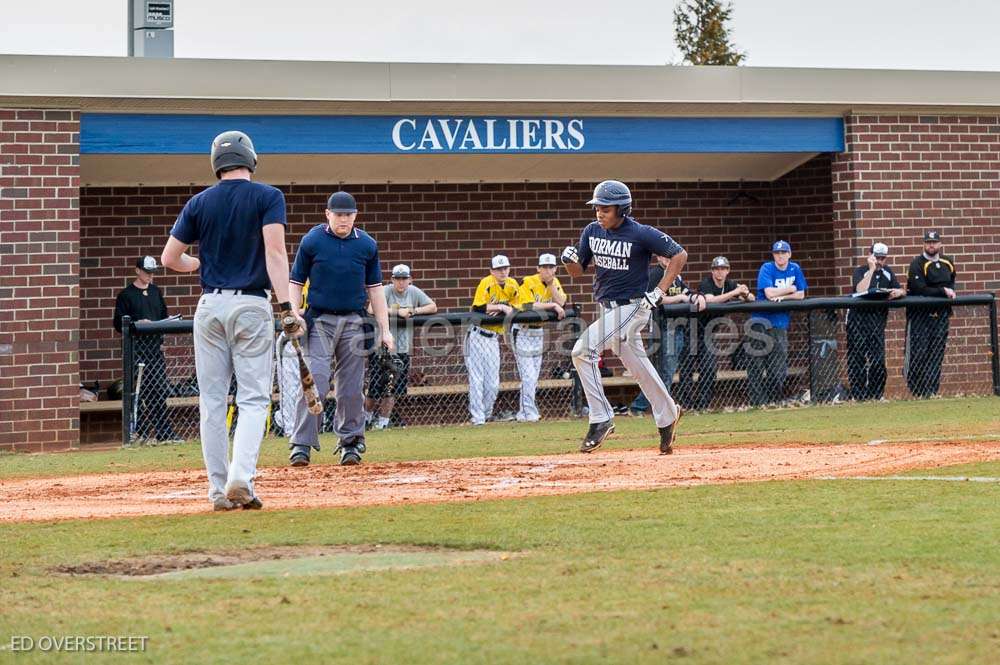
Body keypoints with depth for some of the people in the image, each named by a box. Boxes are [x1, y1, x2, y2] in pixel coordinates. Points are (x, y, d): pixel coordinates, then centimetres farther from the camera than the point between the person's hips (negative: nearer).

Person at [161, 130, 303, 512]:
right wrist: (286, 307, -19)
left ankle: (219, 489, 7)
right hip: (252, 307, -3)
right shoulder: (268, 196, -2)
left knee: (212, 401, 8)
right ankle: (241, 479, -19)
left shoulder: (199, 203, 6)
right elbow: (275, 251, -14)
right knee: (253, 399, 0)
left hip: (210, 307, 3)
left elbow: (169, 258, 8)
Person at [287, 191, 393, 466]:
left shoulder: (367, 245, 6)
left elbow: (375, 288, 11)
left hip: (354, 322, 3)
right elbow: (296, 282, 3)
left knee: (352, 387, 4)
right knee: (314, 381, -13)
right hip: (319, 321, -3)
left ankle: (350, 442, 15)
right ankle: (301, 444, -12)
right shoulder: (311, 241, -1)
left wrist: (384, 329, 7)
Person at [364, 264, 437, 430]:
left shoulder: (414, 292, 5)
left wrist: (414, 311, -8)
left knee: (393, 390, 4)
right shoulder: (385, 291, -9)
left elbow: (433, 307, 8)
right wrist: (398, 312, -23)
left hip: (402, 349, 4)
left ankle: (382, 421, 16)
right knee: (375, 388, -1)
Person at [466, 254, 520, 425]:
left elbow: (514, 308, 10)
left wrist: (500, 310, -9)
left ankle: (486, 414, 24)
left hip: (494, 338, 5)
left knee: (493, 384, 7)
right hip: (477, 336, -5)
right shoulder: (486, 283, -13)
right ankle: (477, 417, -4)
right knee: (477, 379, -7)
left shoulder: (512, 285, 5)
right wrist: (501, 307, -18)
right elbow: (479, 308, -23)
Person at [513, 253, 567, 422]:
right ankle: (528, 413, -13)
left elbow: (561, 303, -11)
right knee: (528, 374, -13)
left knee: (534, 376, 11)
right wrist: (552, 305, -26)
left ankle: (524, 413, 18)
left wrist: (551, 284, -16)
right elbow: (529, 306, -29)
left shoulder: (555, 282, 2)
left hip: (538, 331, 7)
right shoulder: (529, 283, -17)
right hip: (522, 330, -7)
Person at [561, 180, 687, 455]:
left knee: (583, 351, -21)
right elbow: (578, 271, 9)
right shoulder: (592, 231, 2)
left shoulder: (641, 234, -16)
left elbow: (679, 255, -9)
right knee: (639, 367, 16)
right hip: (606, 308, 7)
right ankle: (667, 416, 33)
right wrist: (570, 260, -15)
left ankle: (601, 419, -14)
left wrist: (659, 292, -13)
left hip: (630, 307, -7)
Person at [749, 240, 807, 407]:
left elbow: (801, 295, 6)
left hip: (780, 323, 3)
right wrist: (790, 289, -3)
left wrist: (781, 296, -8)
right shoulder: (767, 268, -5)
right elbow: (769, 293, -17)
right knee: (757, 364, -8)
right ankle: (758, 402, -6)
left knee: (778, 368, 4)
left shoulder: (795, 269, 8)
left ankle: (776, 400, 16)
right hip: (761, 321, -3)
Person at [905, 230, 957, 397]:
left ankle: (931, 391, 6)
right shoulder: (917, 264, -8)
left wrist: (951, 293, 6)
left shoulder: (948, 263, 12)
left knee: (937, 353, 3)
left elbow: (951, 284, 28)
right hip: (919, 315, -5)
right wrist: (943, 291, -17)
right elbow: (920, 290, -17)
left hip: (941, 315, 5)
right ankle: (916, 390, 0)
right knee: (918, 353, -7)